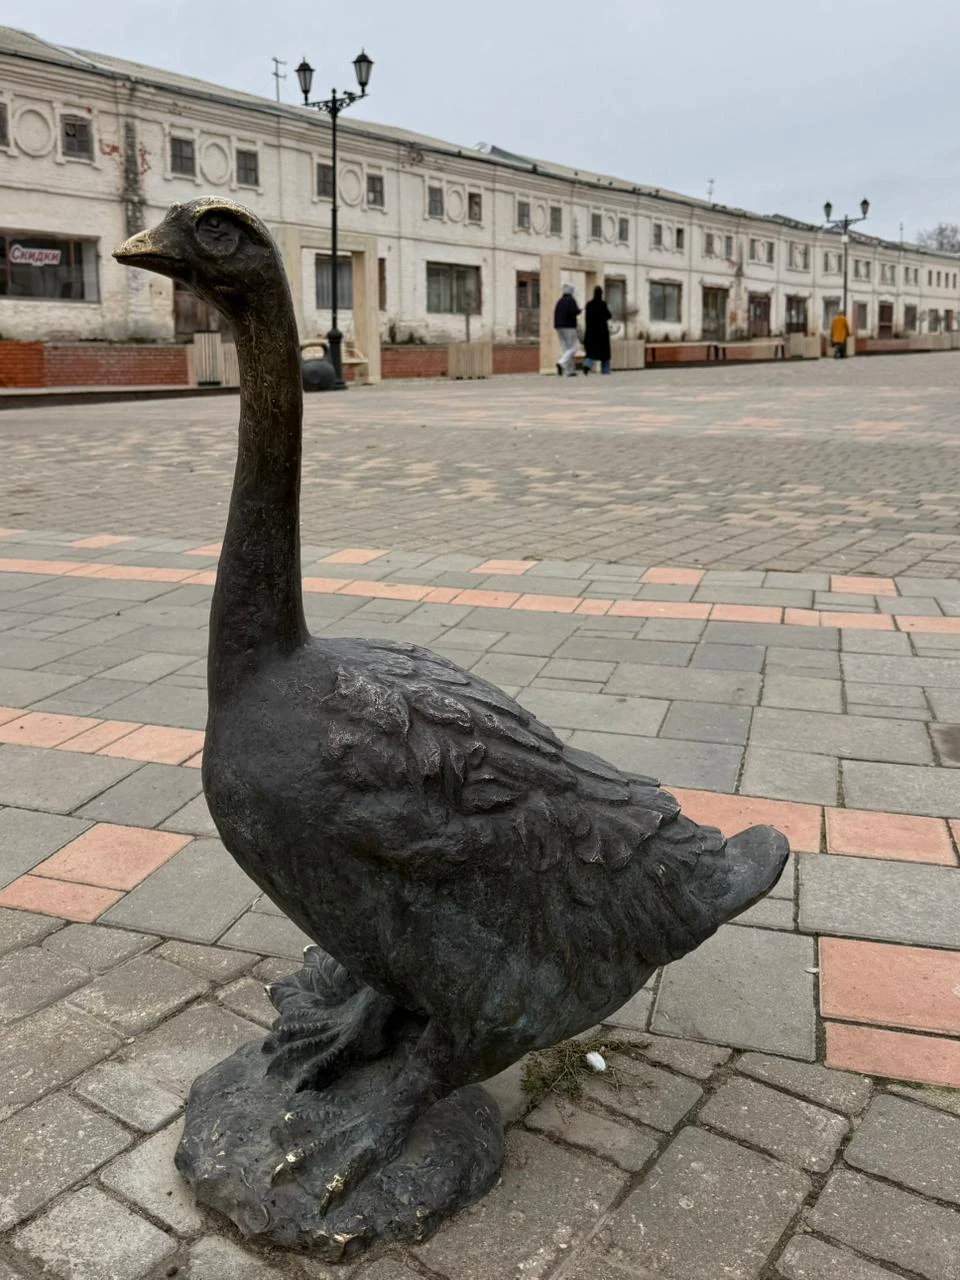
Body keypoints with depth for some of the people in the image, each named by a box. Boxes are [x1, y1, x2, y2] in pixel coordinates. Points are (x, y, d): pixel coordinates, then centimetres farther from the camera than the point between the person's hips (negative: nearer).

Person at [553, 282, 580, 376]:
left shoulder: (559, 301, 13)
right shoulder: (571, 300, -7)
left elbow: (555, 313, 8)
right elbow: (573, 312, -18)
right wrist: (579, 310, 1)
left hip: (559, 327, 7)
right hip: (569, 327, -7)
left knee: (565, 349, 8)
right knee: (572, 349, -4)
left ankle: (570, 371, 6)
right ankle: (561, 363, -27)